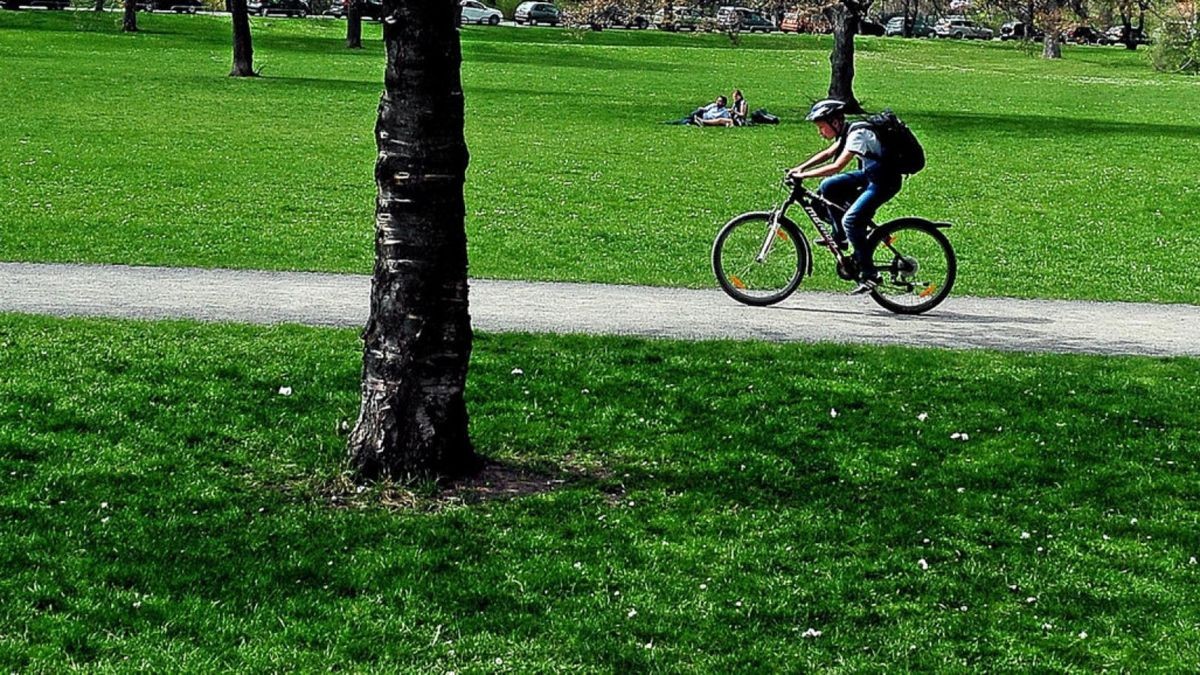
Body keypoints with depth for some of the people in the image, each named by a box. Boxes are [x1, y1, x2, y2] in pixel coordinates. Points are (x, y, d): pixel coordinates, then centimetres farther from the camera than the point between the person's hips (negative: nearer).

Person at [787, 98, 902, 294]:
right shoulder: (847, 132, 4)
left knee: (851, 220, -19)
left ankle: (869, 274, -13)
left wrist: (804, 175, -25)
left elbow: (836, 166, -30)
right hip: (869, 175, 10)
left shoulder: (858, 134, -24)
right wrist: (801, 167, 5)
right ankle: (839, 237, 14)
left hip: (885, 181, -10)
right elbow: (828, 154, 16)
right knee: (828, 187, 5)